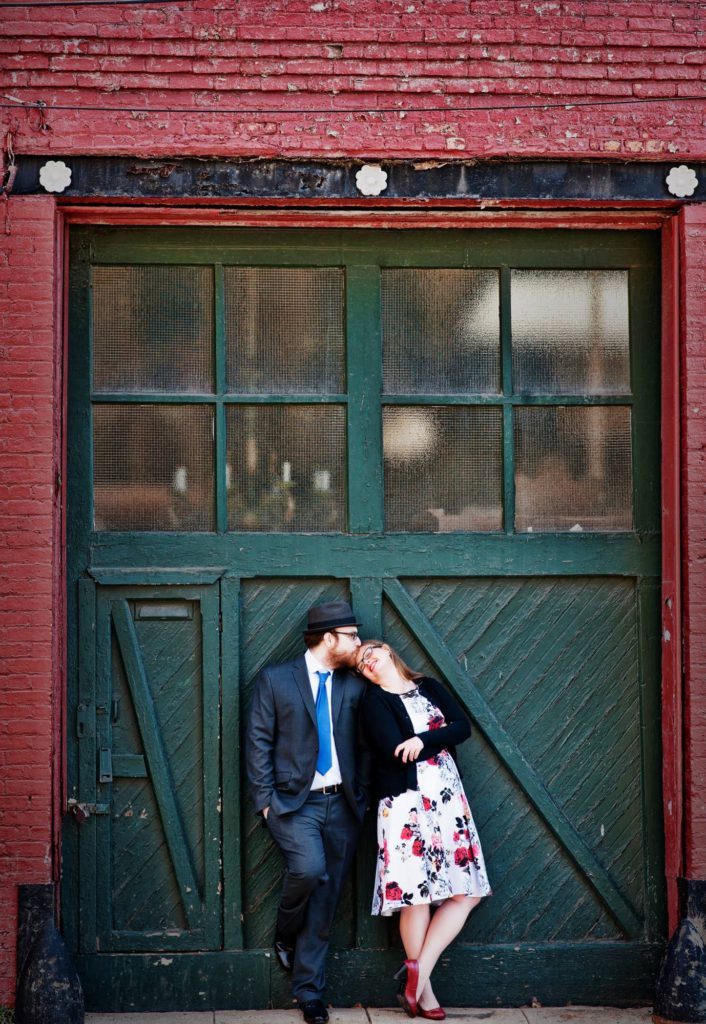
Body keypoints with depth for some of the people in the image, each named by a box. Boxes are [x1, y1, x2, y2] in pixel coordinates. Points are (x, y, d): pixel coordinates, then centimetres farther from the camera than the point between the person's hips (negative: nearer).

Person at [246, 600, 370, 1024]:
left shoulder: (354, 685, 8)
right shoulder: (275, 680, 0)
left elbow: (364, 746, 12)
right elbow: (259, 742, -2)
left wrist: (362, 796, 5)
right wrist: (265, 799, -8)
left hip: (342, 804, 3)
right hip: (294, 802, -3)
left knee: (326, 900, 4)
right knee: (309, 869, -27)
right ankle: (285, 937, 4)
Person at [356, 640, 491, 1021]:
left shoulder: (430, 687, 14)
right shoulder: (373, 701, 0)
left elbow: (463, 727, 1)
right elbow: (394, 753, -14)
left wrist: (422, 740, -13)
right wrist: (439, 740, -3)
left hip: (449, 801, 5)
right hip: (407, 804, -5)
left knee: (466, 893, 0)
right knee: (416, 897, -5)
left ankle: (418, 972, 4)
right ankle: (422, 989, 8)